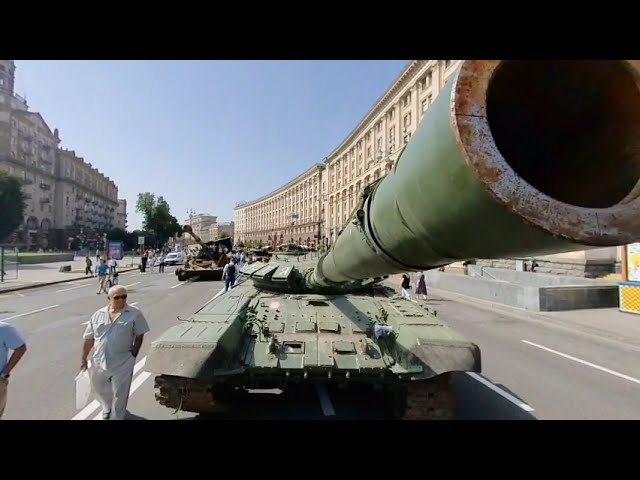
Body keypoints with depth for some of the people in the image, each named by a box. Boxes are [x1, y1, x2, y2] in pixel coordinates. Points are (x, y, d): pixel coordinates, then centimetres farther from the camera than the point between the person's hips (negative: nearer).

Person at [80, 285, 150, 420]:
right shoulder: (98, 315, 1)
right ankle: (107, 408, 52)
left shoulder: (134, 314, -9)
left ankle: (116, 417, 31)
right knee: (100, 389, 23)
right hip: (99, 361, 4)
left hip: (122, 363, -4)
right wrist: (84, 358, 8)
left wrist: (133, 355, -8)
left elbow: (139, 336, -5)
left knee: (119, 393, 8)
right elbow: (89, 339, 7)